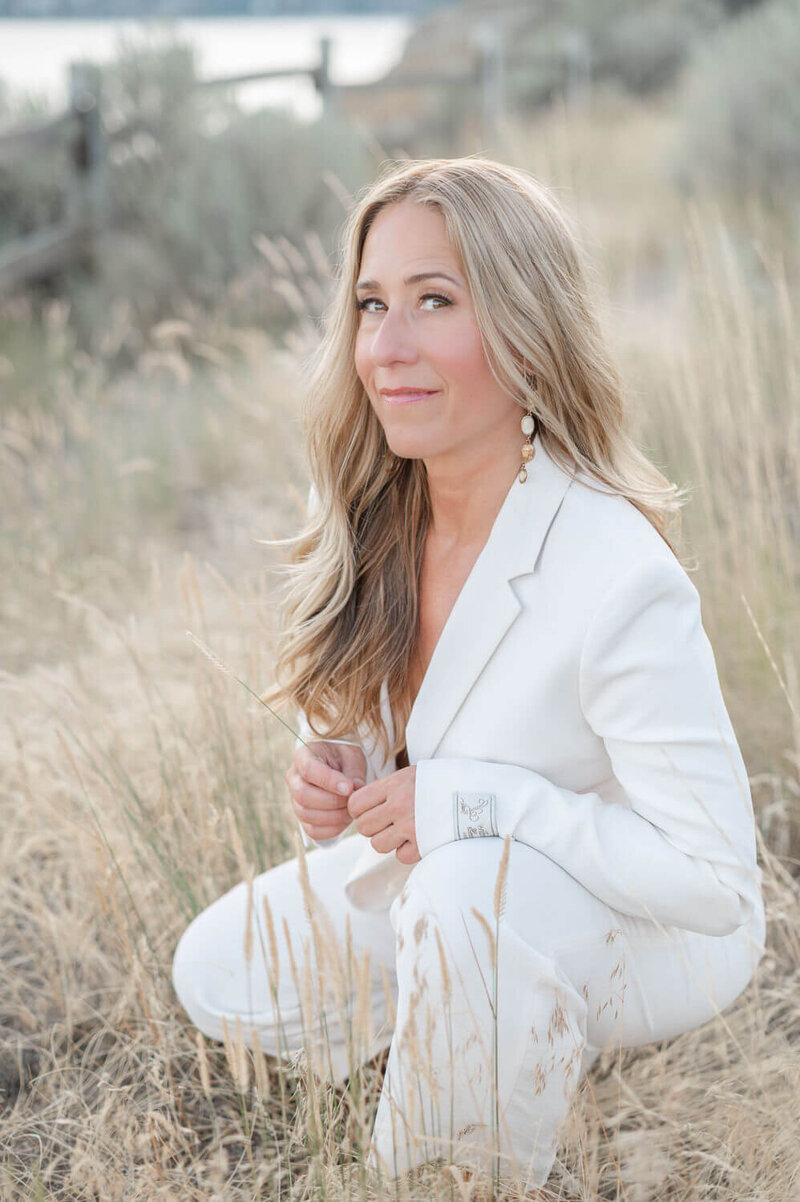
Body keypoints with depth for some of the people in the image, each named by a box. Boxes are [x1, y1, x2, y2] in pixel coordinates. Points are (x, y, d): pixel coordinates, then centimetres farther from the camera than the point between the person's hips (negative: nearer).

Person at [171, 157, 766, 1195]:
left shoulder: (621, 581, -31)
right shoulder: (372, 524, -10)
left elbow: (717, 882, -27)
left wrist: (474, 799, -31)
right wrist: (343, 779, -14)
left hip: (648, 931, -6)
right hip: (441, 888, 7)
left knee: (472, 882, -36)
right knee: (218, 975, -4)